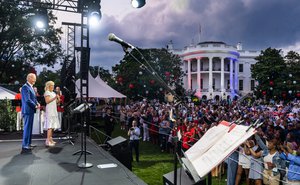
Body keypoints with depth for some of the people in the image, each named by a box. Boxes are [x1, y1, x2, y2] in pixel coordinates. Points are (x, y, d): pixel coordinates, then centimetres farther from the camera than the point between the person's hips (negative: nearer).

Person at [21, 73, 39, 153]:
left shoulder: (31, 87, 16)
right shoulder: (25, 87, -15)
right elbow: (27, 100, -22)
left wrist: (37, 103, 3)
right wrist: (35, 106, -11)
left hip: (31, 110, 10)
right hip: (27, 110, -10)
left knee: (29, 128, 15)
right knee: (27, 128, -6)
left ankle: (28, 143, 24)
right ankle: (25, 145, -2)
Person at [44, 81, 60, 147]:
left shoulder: (53, 93, 21)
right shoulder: (47, 92, -4)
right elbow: (47, 101, -16)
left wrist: (58, 99, 3)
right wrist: (54, 98, -22)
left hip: (54, 110, 9)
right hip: (49, 111, -9)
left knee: (53, 126, 8)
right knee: (50, 126, -14)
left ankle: (50, 139, 15)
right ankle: (48, 141, -15)